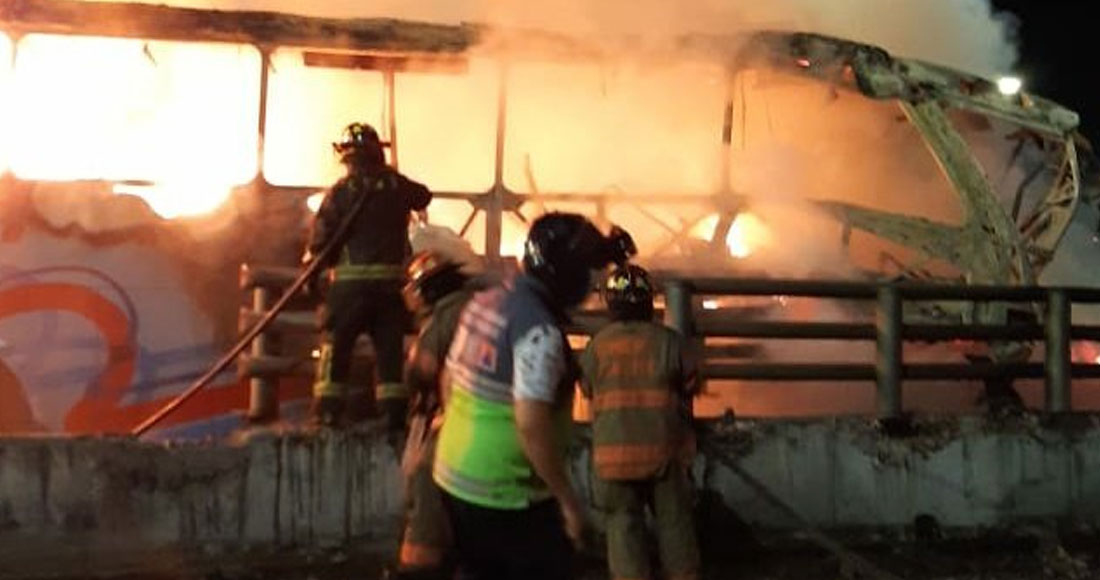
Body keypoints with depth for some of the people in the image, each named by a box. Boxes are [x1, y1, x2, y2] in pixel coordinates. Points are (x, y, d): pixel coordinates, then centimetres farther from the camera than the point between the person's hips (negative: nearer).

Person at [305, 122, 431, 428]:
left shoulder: (340, 191, -7)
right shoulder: (397, 186, 3)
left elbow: (321, 237, -5)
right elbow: (423, 196, 26)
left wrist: (312, 270, 12)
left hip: (351, 280, -3)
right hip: (392, 279, 3)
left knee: (336, 343, 7)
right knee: (390, 346, 8)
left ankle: (327, 408, 5)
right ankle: (394, 410, 7)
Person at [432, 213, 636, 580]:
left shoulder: (484, 301, 4)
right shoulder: (539, 329, -22)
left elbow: (450, 380, 14)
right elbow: (531, 423, -28)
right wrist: (567, 498, -19)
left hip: (453, 477, 8)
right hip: (506, 495, -8)